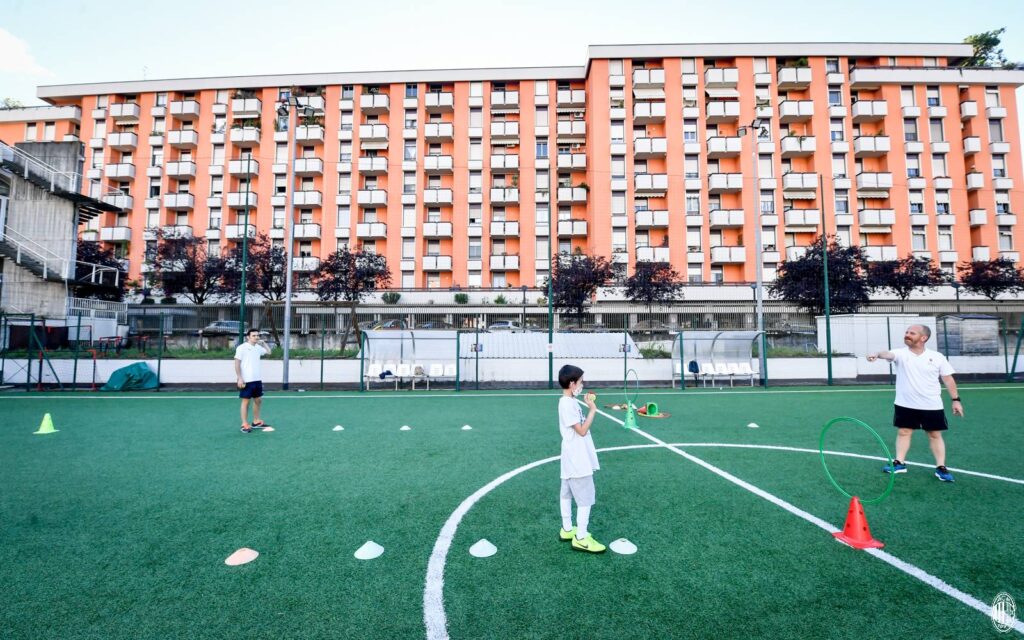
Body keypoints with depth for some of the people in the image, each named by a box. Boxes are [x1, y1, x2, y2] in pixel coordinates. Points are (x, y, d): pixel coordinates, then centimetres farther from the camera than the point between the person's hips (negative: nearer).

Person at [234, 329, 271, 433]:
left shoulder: (258, 347, 9)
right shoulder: (242, 348, -8)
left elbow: (269, 352, 29)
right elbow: (237, 364, -11)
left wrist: (263, 343, 18)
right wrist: (240, 378, -16)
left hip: (257, 379, 7)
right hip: (246, 380, -7)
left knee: (258, 400, 12)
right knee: (246, 401, 0)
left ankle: (256, 422, 24)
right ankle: (244, 425, 7)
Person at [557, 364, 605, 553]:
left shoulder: (569, 402, 9)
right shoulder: (567, 404, -22)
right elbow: (582, 430, -21)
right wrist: (592, 410, -17)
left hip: (573, 460, 10)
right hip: (578, 461, -10)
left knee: (567, 494, 18)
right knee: (585, 498, -1)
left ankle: (567, 530, 30)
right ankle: (581, 538, 9)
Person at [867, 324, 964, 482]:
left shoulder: (937, 357, -2)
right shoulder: (901, 354, -7)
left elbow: (948, 379, 4)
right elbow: (888, 354, -30)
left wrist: (956, 399, 2)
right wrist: (877, 354, -53)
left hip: (931, 406, 0)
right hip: (905, 405, 0)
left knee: (935, 435, 7)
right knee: (903, 432, 6)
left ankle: (940, 467, 17)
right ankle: (899, 463, 14)